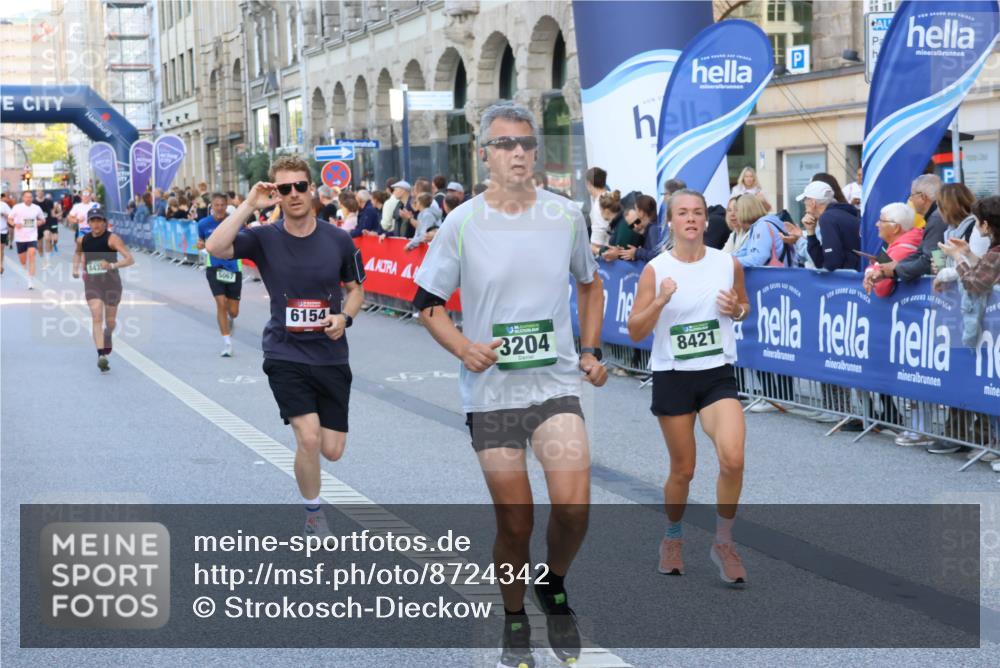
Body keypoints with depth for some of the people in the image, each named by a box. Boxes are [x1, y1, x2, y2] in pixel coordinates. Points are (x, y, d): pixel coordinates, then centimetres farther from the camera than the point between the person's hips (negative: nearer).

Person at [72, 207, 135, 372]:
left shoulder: (112, 238, -11)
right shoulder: (82, 240, 3)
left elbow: (130, 259, -20)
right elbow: (78, 253, 28)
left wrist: (112, 265, -35)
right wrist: (75, 267, 10)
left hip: (111, 280, -2)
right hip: (92, 282, 2)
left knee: (110, 321, 11)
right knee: (96, 317, -17)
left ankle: (107, 336, 48)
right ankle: (101, 355, -26)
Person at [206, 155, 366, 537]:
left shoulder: (339, 240, -2)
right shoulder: (264, 239, -6)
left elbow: (356, 289, 12)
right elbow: (216, 247, -23)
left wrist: (344, 316, -8)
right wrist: (249, 205, -22)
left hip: (331, 355, 2)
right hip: (285, 355, -2)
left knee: (332, 451, 4)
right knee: (309, 438, -18)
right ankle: (314, 516, 6)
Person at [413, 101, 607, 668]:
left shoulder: (566, 215, 2)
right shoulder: (462, 224, -4)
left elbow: (589, 282, 19)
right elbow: (428, 302, 4)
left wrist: (592, 350, 9)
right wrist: (463, 347, -13)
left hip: (556, 384, 1)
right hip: (491, 392, -1)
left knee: (573, 504, -17)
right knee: (515, 522, 3)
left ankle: (555, 587, 14)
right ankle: (515, 622, 28)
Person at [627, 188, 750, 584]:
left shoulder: (728, 264, -1)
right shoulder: (656, 270, -7)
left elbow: (744, 307, 17)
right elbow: (635, 332, -7)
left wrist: (737, 310, -7)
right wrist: (660, 301, -23)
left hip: (718, 375, 1)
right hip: (672, 377, -1)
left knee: (732, 459, -19)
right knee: (682, 470, 8)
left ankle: (723, 543, 2)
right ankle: (673, 538, 36)